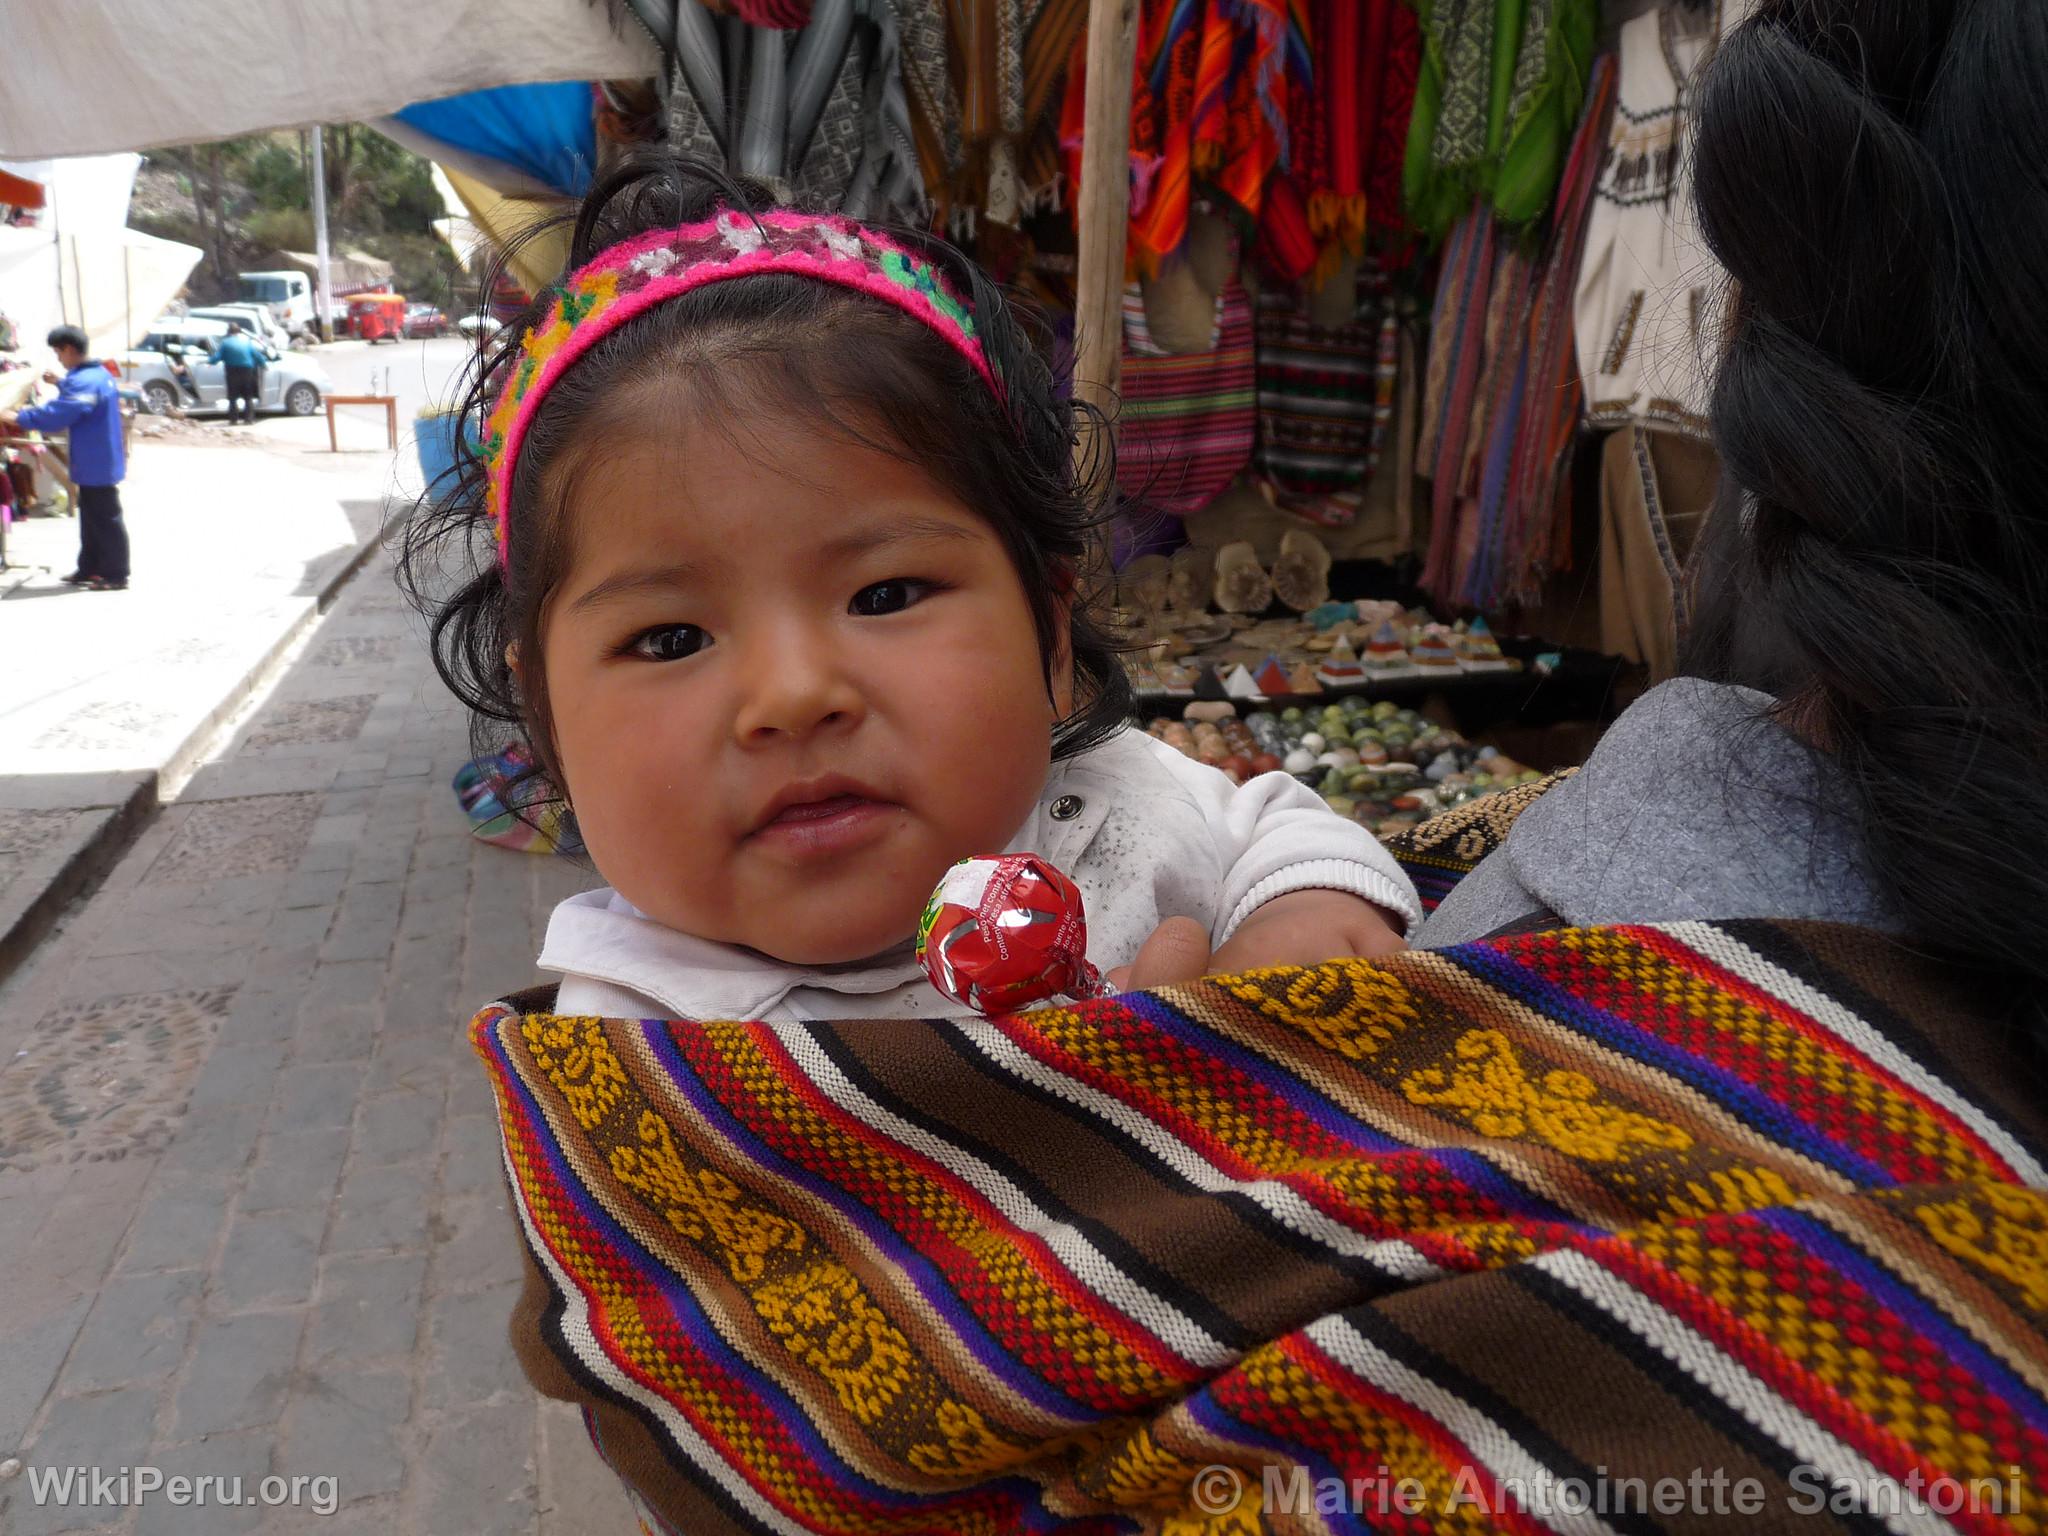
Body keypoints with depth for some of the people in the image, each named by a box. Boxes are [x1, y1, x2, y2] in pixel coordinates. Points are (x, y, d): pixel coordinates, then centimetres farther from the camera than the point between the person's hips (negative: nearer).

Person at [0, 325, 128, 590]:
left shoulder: (85, 382, -22)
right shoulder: (100, 374, 10)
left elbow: (57, 415, -28)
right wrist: (61, 383, 28)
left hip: (96, 466, -10)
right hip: (100, 463, 10)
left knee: (105, 520, -2)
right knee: (92, 518, 16)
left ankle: (116, 575, 4)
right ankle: (89, 569, 24)